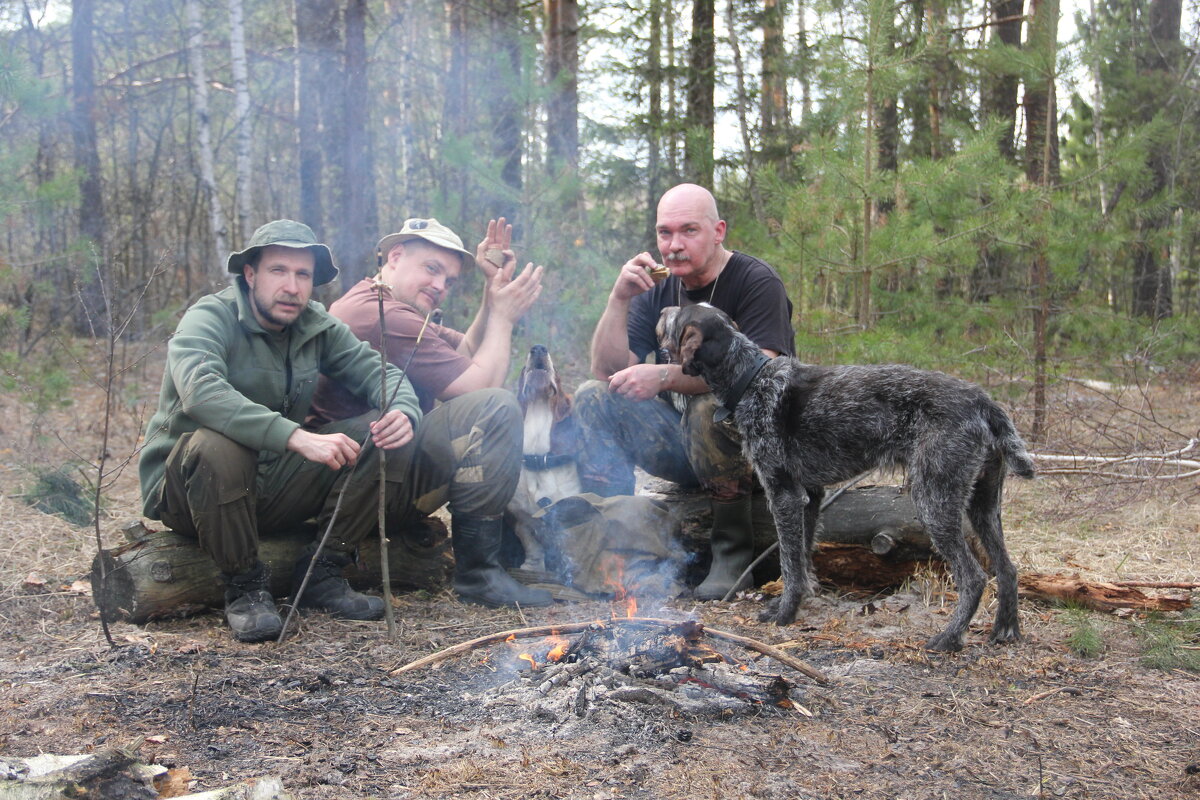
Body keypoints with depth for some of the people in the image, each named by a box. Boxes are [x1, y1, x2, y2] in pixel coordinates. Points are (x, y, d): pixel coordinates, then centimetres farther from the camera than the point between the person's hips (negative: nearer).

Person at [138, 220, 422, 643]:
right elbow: (201, 391, -35)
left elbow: (378, 371, 0)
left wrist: (403, 411, -26)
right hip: (184, 489, -5)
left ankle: (322, 573, -3)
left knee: (374, 435, -11)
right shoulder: (210, 318, -16)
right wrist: (298, 437, -45)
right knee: (216, 445, -38)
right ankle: (244, 586, -15)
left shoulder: (317, 327, 3)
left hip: (274, 488, 5)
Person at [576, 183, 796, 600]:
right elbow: (608, 370, -1)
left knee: (708, 407, -36)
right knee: (593, 398, -9)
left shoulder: (757, 282, -10)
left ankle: (733, 550, -18)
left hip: (751, 445, -5)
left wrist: (664, 377, -29)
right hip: (682, 444, 6)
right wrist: (619, 300, -15)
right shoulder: (657, 293, 6)